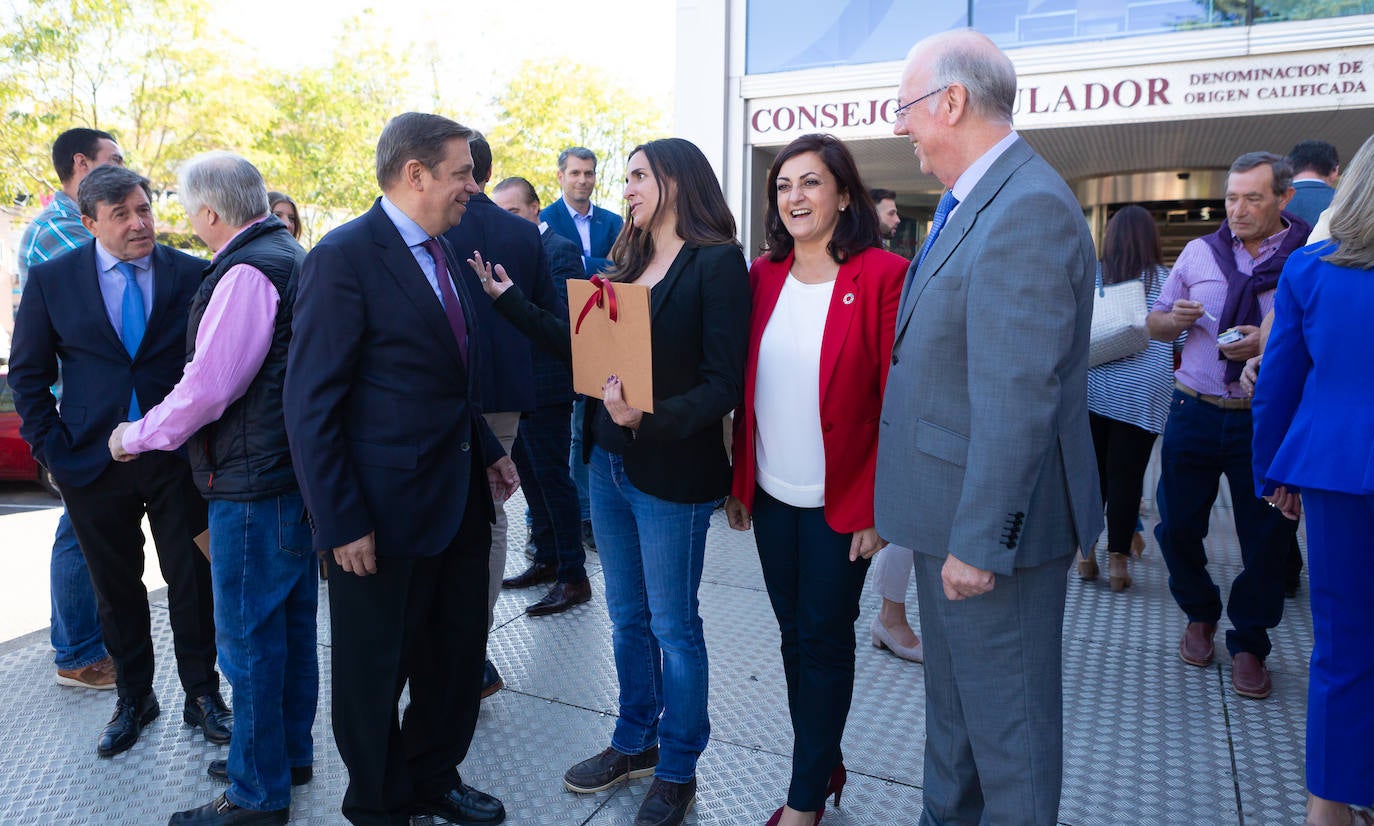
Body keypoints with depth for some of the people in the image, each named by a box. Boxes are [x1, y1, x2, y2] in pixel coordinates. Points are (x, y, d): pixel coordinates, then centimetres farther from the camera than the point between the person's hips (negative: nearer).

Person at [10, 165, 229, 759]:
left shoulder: (193, 275, -3)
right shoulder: (51, 280, 0)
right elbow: (27, 373, 6)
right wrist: (51, 448, -1)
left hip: (179, 458, -1)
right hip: (93, 463, 1)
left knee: (192, 581, 6)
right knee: (116, 588, 13)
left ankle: (201, 693, 24)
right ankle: (133, 697, 31)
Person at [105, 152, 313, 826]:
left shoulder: (246, 272, -18)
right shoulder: (290, 256, 13)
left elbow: (209, 384, -21)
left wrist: (138, 435, -6)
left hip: (252, 482, -10)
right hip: (293, 469, 10)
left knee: (248, 638, 2)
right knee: (290, 621, 19)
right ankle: (289, 752, 36)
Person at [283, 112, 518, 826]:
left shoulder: (440, 252, 9)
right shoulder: (344, 257, -16)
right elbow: (310, 405, -18)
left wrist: (486, 451, 13)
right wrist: (341, 523, -19)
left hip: (460, 498, 8)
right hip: (385, 513, -8)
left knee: (458, 655, 20)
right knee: (376, 671, 13)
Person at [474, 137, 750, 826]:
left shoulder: (717, 263, -11)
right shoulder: (629, 262, 11)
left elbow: (723, 384, -17)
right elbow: (580, 349, 10)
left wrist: (651, 419, -30)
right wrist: (510, 301, 10)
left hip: (670, 473, -7)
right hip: (608, 462, 7)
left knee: (673, 626, 8)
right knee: (627, 617, 19)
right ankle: (634, 743, 38)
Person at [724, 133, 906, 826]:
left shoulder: (882, 275, -11)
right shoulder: (762, 275, 5)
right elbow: (745, 389, 9)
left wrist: (877, 506, -14)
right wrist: (738, 479, 6)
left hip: (841, 502, -5)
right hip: (771, 495, 5)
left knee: (824, 641, 8)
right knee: (795, 636, 16)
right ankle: (824, 764, 36)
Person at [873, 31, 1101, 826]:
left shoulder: (1028, 207, -22)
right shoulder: (973, 200, 12)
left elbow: (1017, 396, -27)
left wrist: (980, 541, -24)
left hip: (995, 520, -10)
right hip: (953, 510, 10)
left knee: (1006, 719, 9)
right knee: (952, 698, 25)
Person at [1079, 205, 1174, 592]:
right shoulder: (1164, 279, -2)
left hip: (1093, 387, 1)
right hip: (1142, 392, -1)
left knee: (1091, 470, 10)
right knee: (1127, 474, 4)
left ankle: (1087, 553, 17)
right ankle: (1118, 560, 8)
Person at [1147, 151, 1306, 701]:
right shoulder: (1200, 252, 8)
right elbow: (1156, 325, 14)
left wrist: (1268, 342, -21)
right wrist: (1173, 319, -9)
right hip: (1195, 411, 3)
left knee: (1266, 537, 5)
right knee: (1178, 524, 8)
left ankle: (1249, 645, 24)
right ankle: (1200, 615, 34)